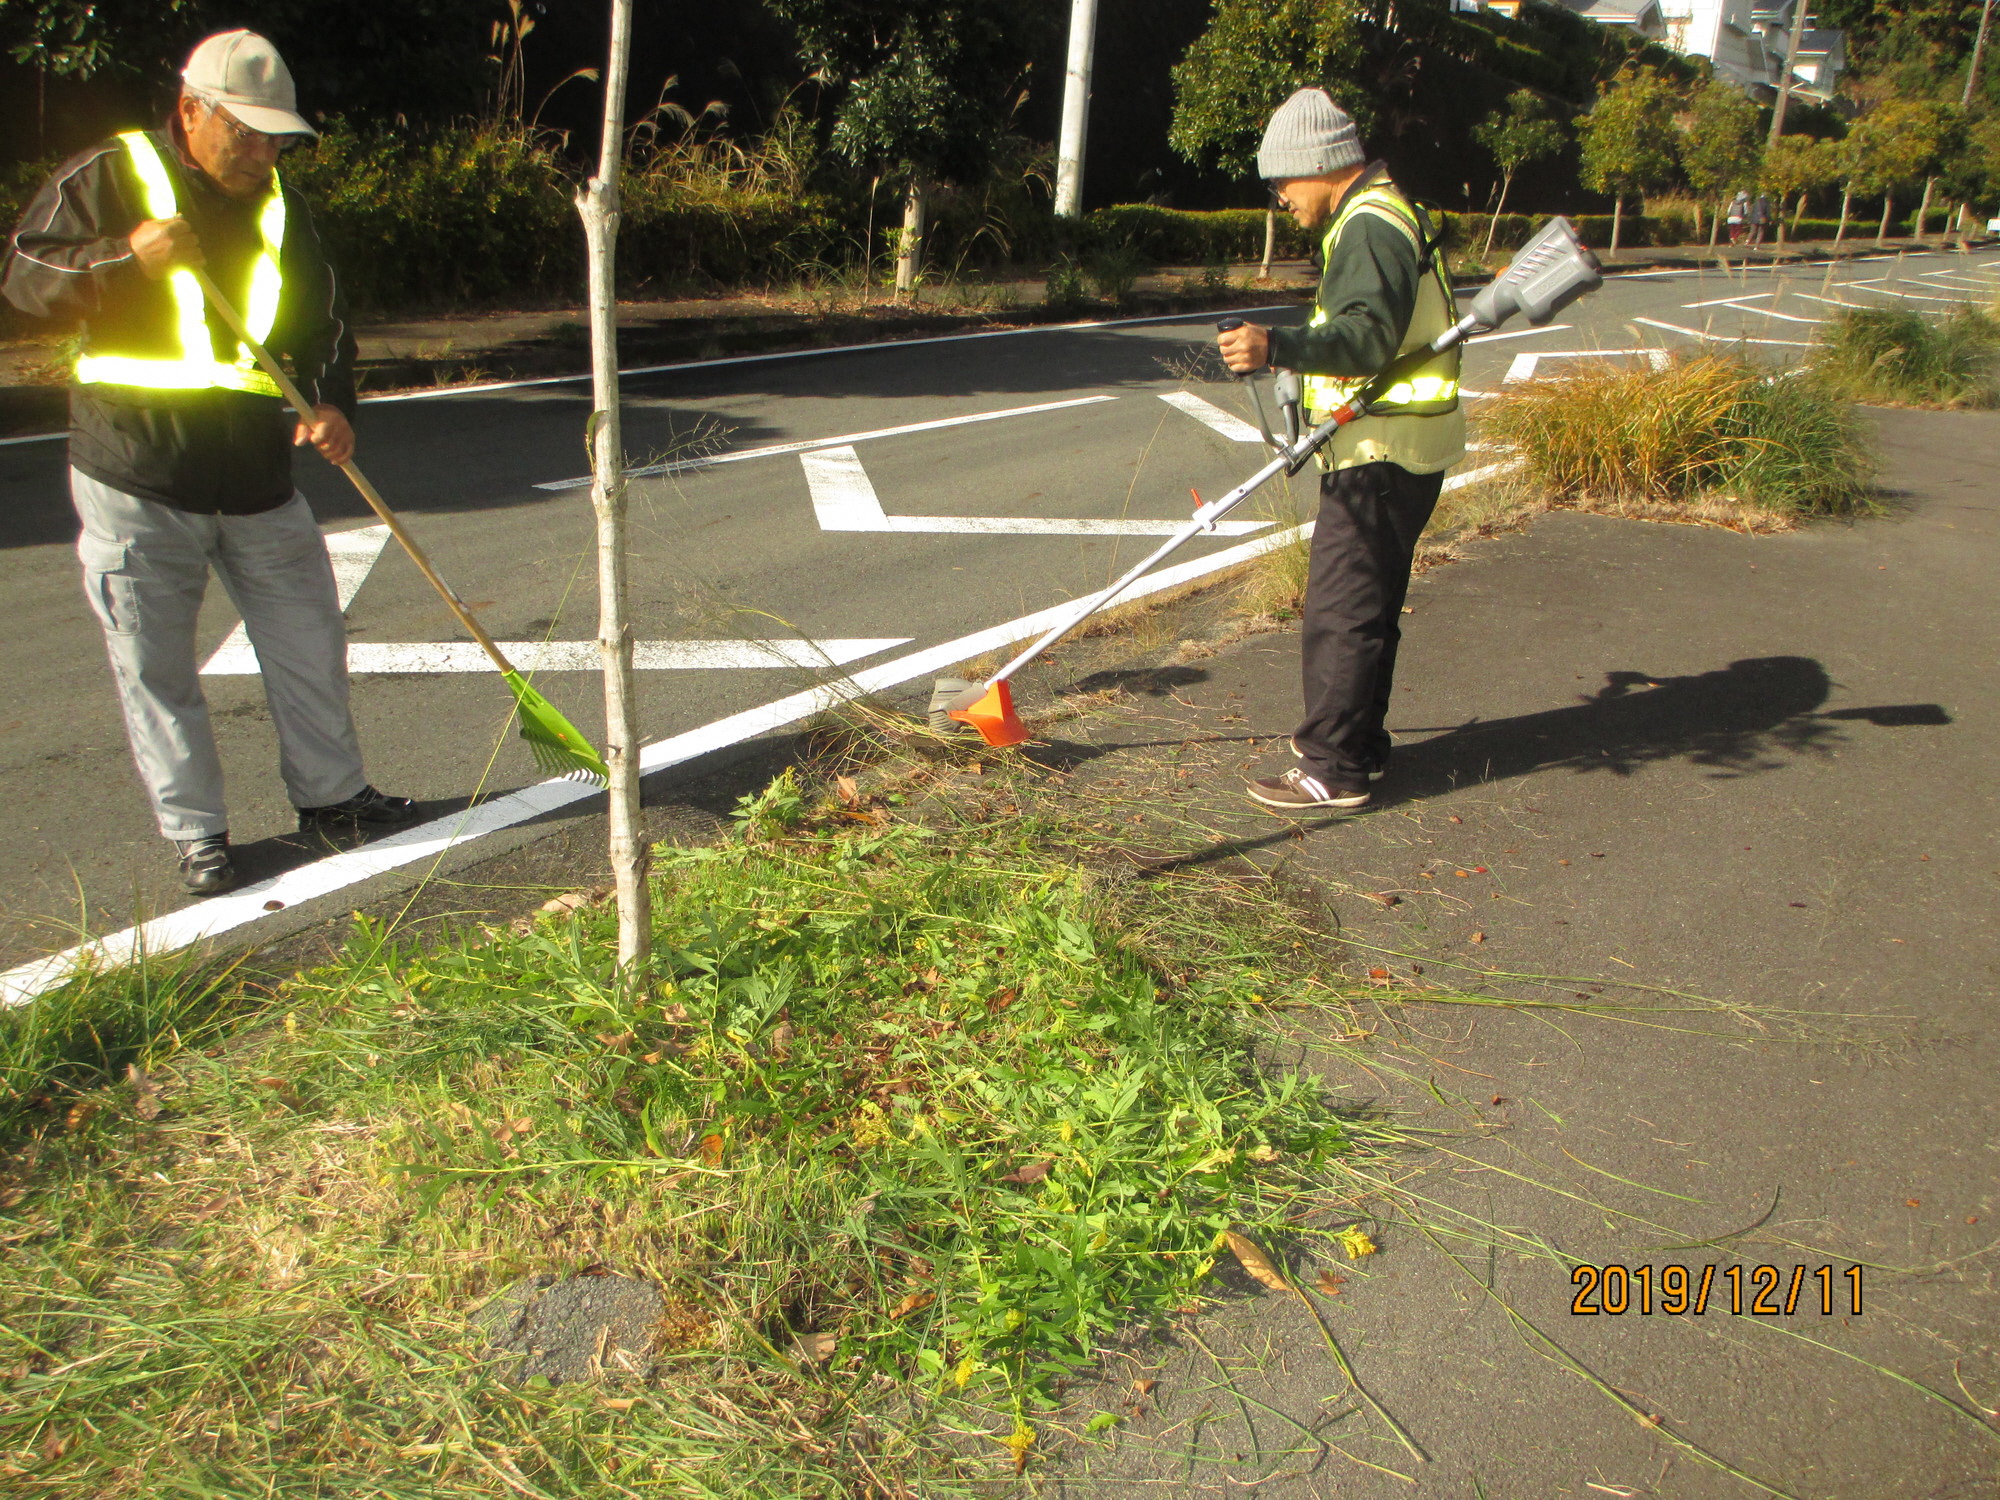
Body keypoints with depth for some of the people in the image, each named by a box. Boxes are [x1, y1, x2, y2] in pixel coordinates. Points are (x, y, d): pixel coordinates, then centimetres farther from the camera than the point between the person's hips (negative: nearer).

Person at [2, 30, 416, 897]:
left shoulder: (277, 205, 10)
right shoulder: (108, 177, -4)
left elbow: (323, 320, 14)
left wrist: (330, 404, -6)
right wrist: (126, 259, -22)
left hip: (257, 477, 4)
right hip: (135, 480, -4)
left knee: (309, 639, 10)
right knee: (156, 669, 2)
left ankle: (330, 797, 26)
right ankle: (198, 836, 14)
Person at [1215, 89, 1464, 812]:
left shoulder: (1371, 226, -16)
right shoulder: (1383, 216, 19)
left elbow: (1369, 336, -30)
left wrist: (1278, 347, -43)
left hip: (1382, 454, -11)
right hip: (1394, 449, 11)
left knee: (1339, 609, -9)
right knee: (1367, 605, 17)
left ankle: (1332, 768, -3)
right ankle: (1358, 740, 28)